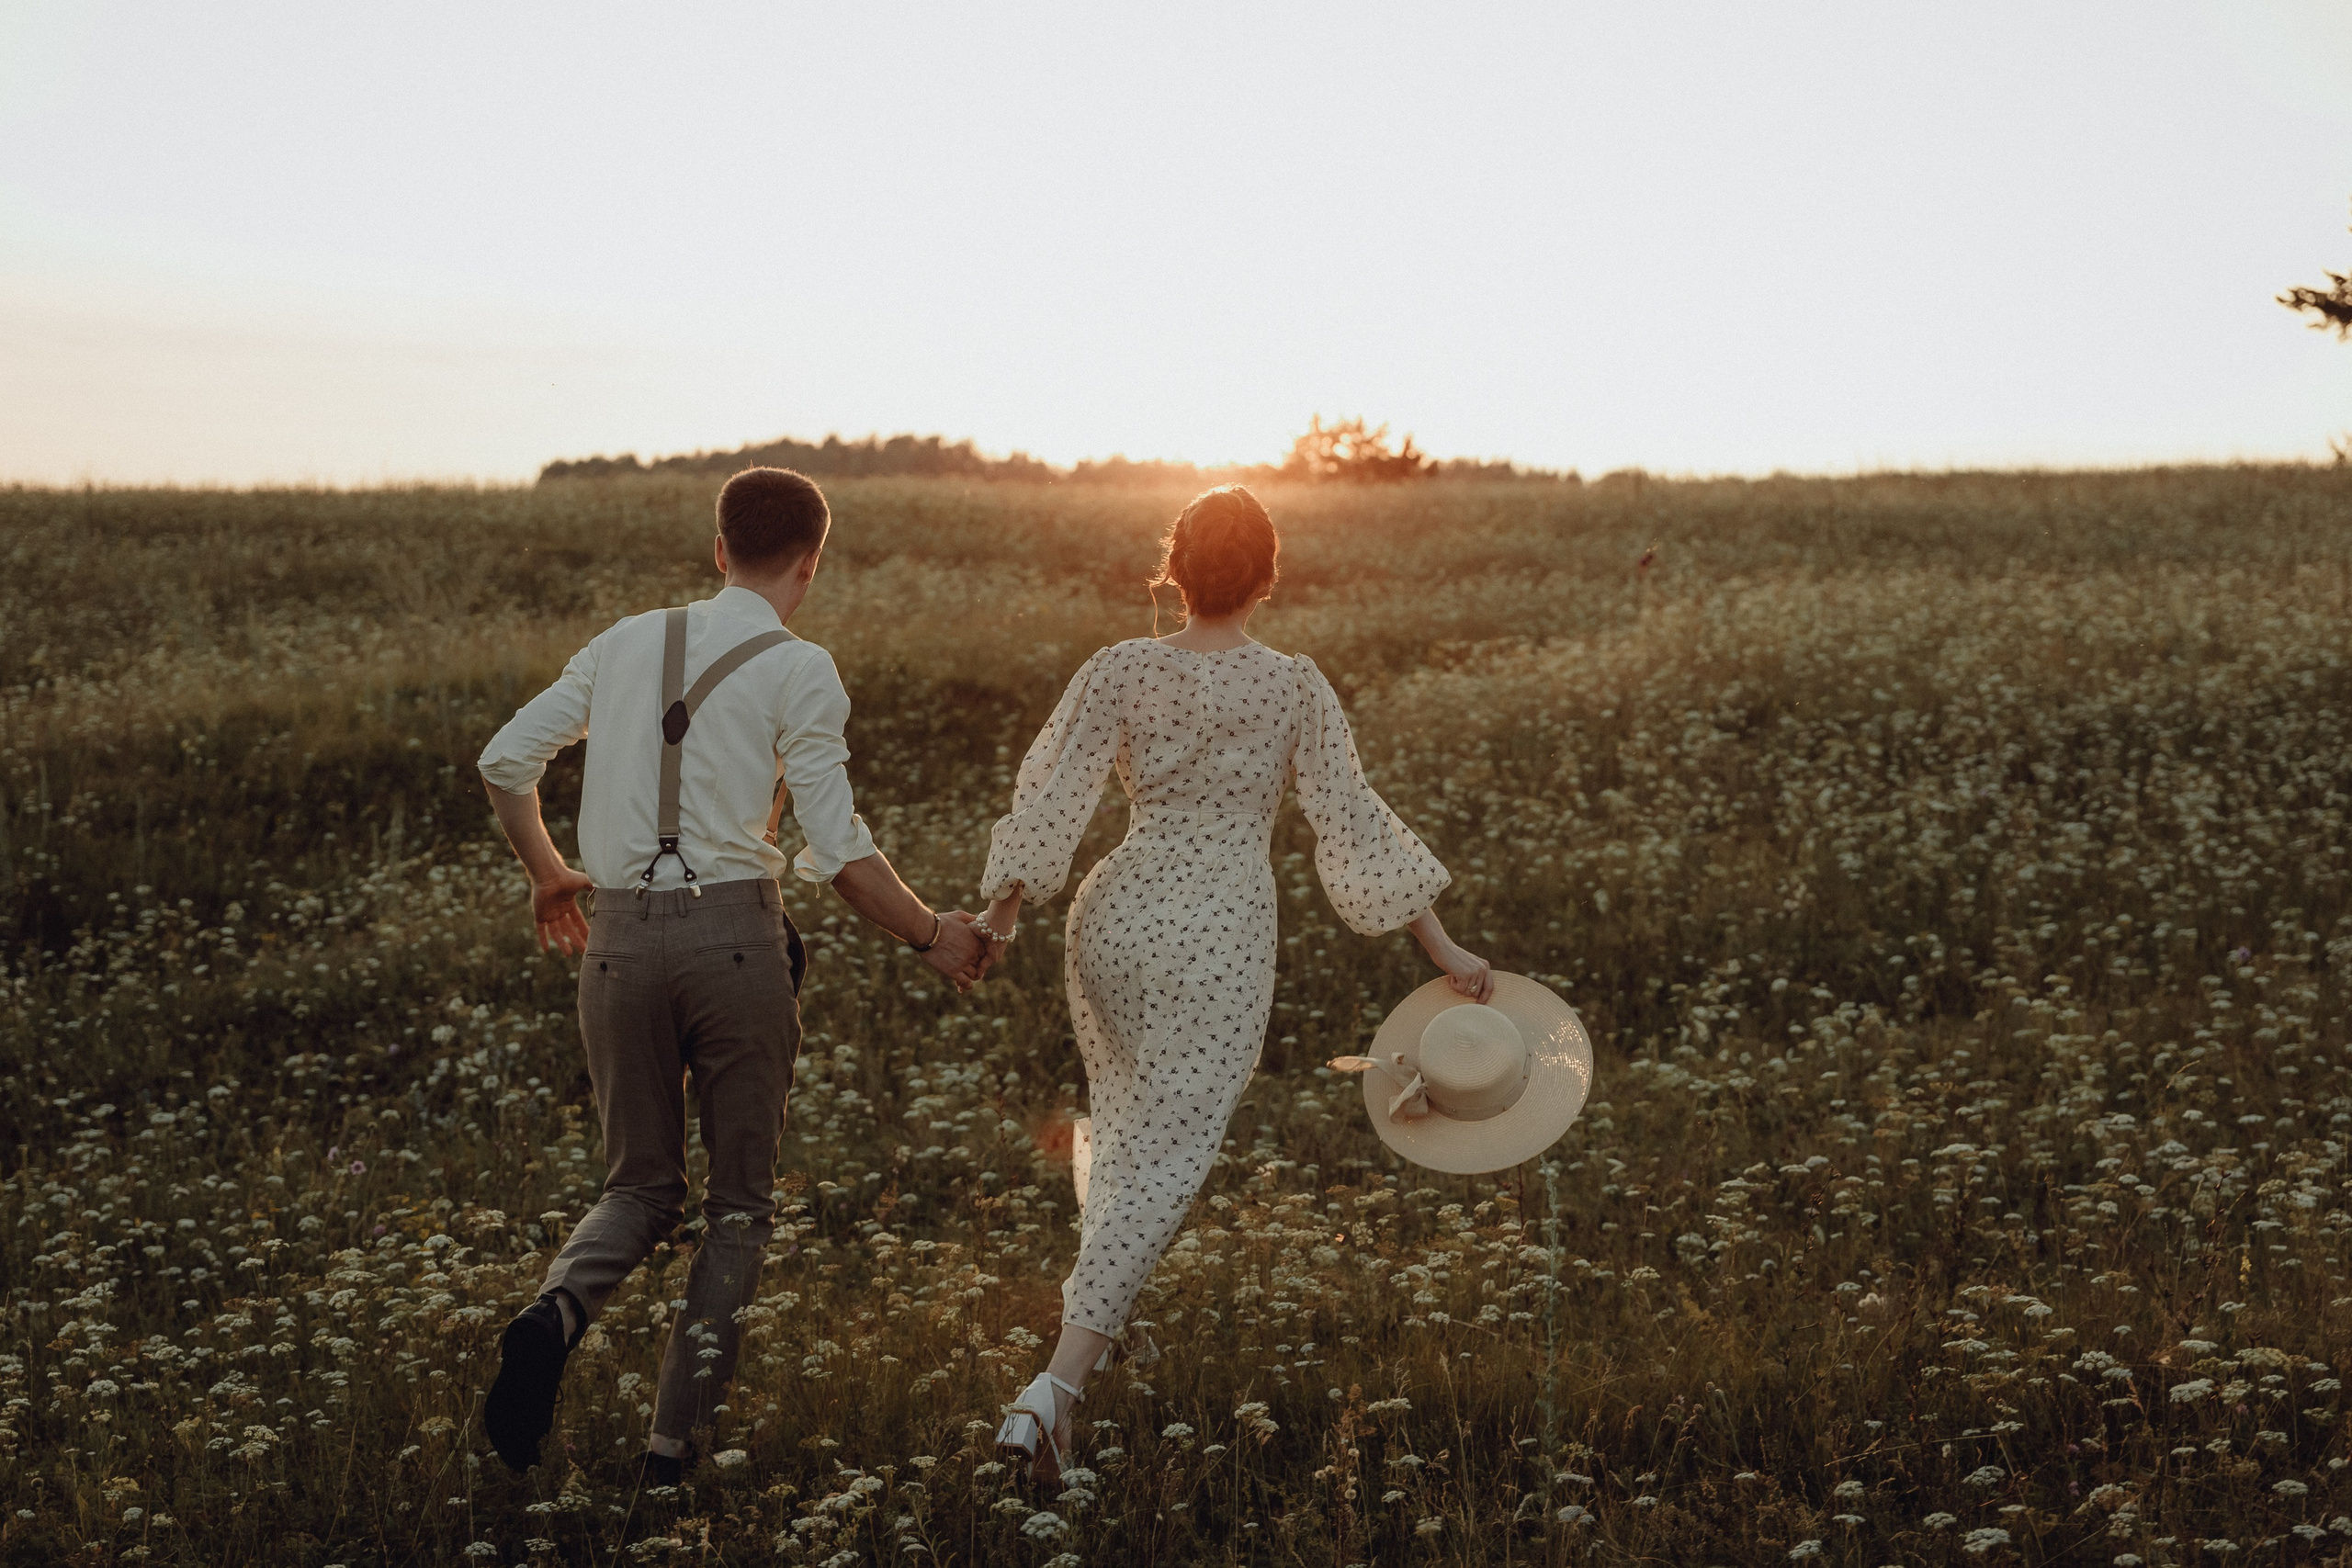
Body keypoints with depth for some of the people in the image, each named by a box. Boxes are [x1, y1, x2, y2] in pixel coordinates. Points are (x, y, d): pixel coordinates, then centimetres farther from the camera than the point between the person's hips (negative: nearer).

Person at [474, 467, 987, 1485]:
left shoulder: (629, 641, 12)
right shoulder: (799, 672, -2)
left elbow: (505, 761, 14)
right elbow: (837, 853, -7)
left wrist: (546, 875, 30)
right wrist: (931, 938, 7)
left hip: (619, 935, 4)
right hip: (732, 933, -4)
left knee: (642, 1185, 18)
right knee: (740, 1199, 13)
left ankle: (556, 1310, -14)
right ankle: (673, 1446, 5)